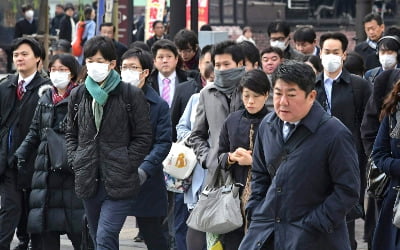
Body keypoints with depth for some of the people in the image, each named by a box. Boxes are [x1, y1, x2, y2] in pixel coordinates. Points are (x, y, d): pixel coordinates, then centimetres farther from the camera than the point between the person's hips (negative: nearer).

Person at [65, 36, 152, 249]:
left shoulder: (131, 95, -3)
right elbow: (71, 134, 19)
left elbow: (143, 137, -2)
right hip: (88, 181, 5)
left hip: (118, 182, -5)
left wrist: (125, 166, -9)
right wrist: (75, 162, 4)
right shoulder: (78, 95, 10)